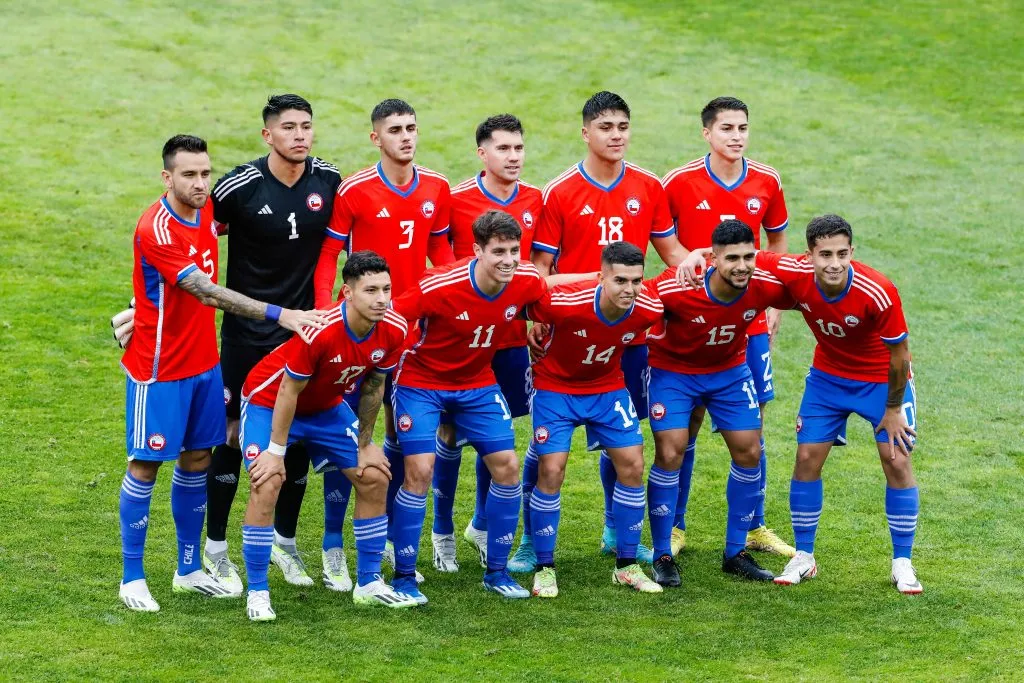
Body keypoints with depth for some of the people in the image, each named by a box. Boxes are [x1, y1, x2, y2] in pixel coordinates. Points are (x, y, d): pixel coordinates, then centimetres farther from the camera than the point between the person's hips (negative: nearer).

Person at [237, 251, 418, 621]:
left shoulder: (394, 330, -20)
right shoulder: (319, 331, -37)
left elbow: (372, 385, -2)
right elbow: (289, 390, -26)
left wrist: (364, 444, 4)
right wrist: (276, 450, -19)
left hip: (326, 406, 6)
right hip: (269, 401, -6)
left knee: (375, 479, 2)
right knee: (266, 486, -21)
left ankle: (368, 584, 14)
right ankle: (257, 593, -10)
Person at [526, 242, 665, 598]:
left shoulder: (648, 310, -22)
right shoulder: (563, 303, -35)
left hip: (608, 388, 4)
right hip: (556, 388, -4)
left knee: (632, 465, -2)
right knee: (552, 471, -11)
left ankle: (627, 565, 11)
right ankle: (544, 568, 4)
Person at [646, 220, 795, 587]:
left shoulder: (764, 286, -25)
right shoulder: (676, 288, -35)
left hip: (729, 369, 4)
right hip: (673, 369, -4)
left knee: (749, 452, 1)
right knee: (670, 454, -13)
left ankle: (736, 553, 17)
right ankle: (662, 556, 2)